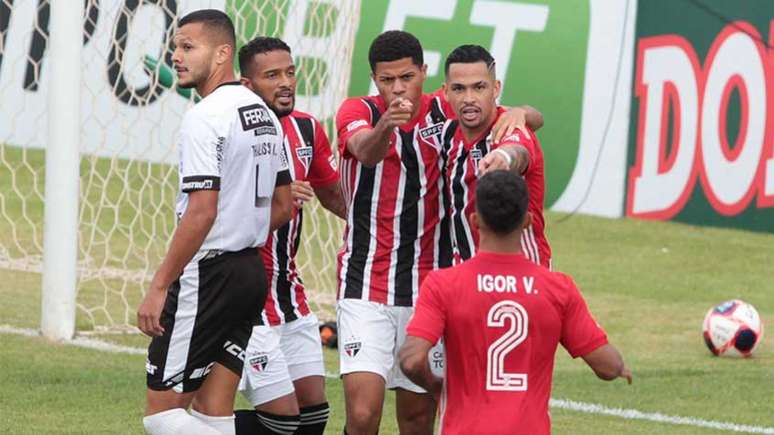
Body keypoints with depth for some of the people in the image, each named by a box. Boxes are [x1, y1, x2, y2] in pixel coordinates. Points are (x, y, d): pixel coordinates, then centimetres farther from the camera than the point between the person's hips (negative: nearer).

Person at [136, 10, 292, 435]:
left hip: (209, 276, -9)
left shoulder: (205, 117, -15)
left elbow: (201, 212, -21)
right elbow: (283, 206, 19)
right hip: (252, 270, 9)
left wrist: (158, 287, -18)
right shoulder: (263, 114, 13)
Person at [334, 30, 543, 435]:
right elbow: (365, 151, -27)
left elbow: (532, 119, 1)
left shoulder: (444, 112, 3)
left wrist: (518, 114, -24)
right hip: (366, 289, -3)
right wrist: (386, 124, -50)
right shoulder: (358, 111, -4)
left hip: (429, 289, 3)